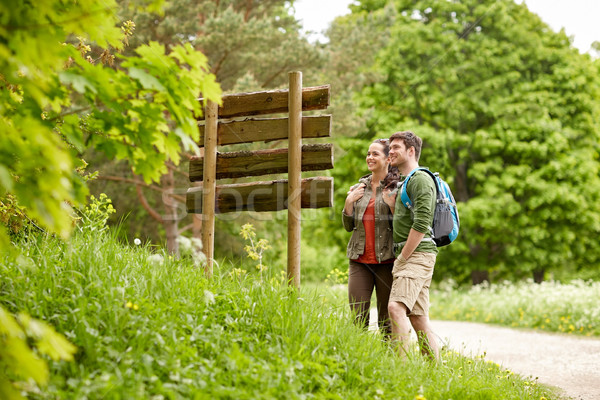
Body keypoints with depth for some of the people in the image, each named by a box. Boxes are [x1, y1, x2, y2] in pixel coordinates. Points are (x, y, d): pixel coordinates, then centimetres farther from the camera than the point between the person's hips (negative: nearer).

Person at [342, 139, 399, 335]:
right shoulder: (359, 187, 14)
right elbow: (348, 226, 16)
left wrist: (392, 203, -17)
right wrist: (349, 202, 1)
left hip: (386, 260, -4)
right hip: (360, 260, 4)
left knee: (387, 319, 0)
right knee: (357, 317, 1)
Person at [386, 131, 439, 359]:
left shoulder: (420, 179, -7)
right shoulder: (403, 182, 24)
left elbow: (421, 223, -18)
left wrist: (402, 257, -15)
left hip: (418, 254, -10)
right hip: (408, 256, 10)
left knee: (396, 307, -23)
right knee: (418, 319, 7)